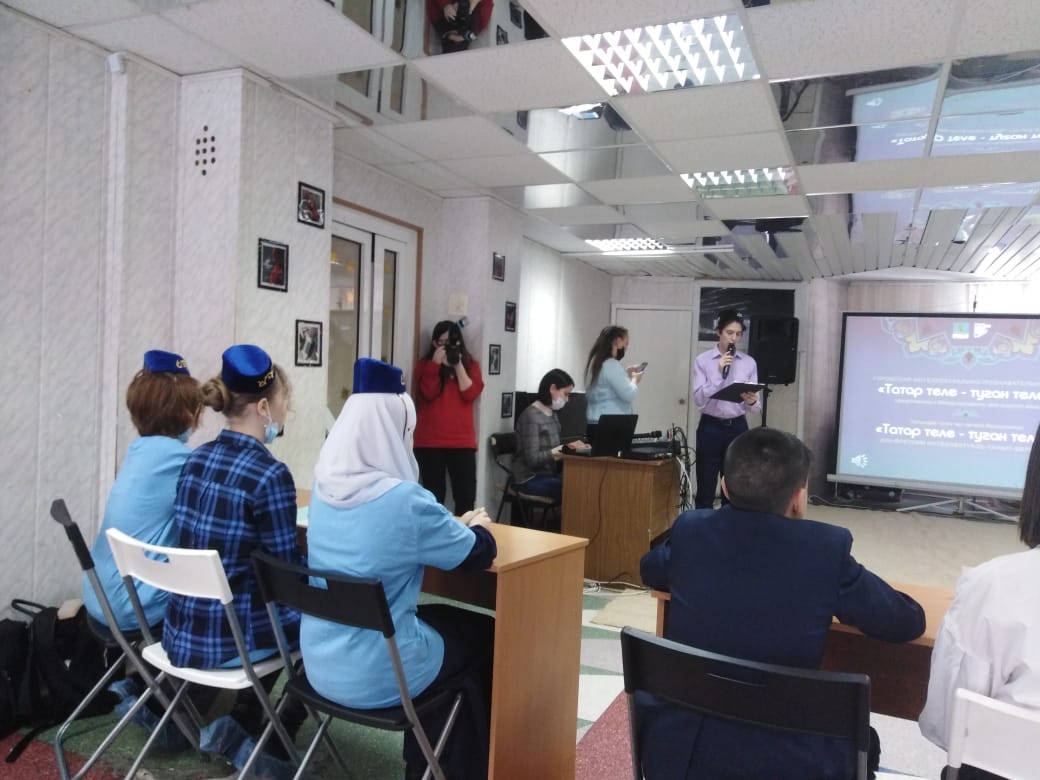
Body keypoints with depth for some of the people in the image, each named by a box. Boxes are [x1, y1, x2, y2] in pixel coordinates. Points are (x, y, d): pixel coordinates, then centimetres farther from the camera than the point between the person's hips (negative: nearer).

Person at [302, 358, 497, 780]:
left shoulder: (323, 488, -2)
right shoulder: (405, 500, -24)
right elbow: (480, 553, -10)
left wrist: (453, 523, 13)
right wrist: (476, 525, 12)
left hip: (319, 664, 7)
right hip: (374, 675, -7)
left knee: (439, 616, 28)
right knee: (483, 634, 17)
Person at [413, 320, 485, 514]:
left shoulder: (470, 365, 12)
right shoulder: (425, 365, 8)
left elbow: (471, 393, -5)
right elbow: (428, 393, -9)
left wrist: (458, 365, -7)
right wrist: (435, 363, -11)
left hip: (462, 441, 1)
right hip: (430, 441, -1)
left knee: (466, 497, -4)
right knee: (434, 496, 1)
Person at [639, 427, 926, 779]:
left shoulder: (690, 531, -6)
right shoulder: (827, 548, -14)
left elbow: (650, 571, 16)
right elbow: (910, 622, 0)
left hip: (677, 748, 2)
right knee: (861, 741, 29)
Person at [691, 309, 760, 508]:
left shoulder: (749, 363, 5)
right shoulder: (703, 360, -2)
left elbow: (755, 407, 2)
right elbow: (699, 400, -12)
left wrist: (751, 401, -21)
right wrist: (719, 374, -19)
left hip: (738, 428, 3)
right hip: (710, 427, -2)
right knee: (706, 489, 3)